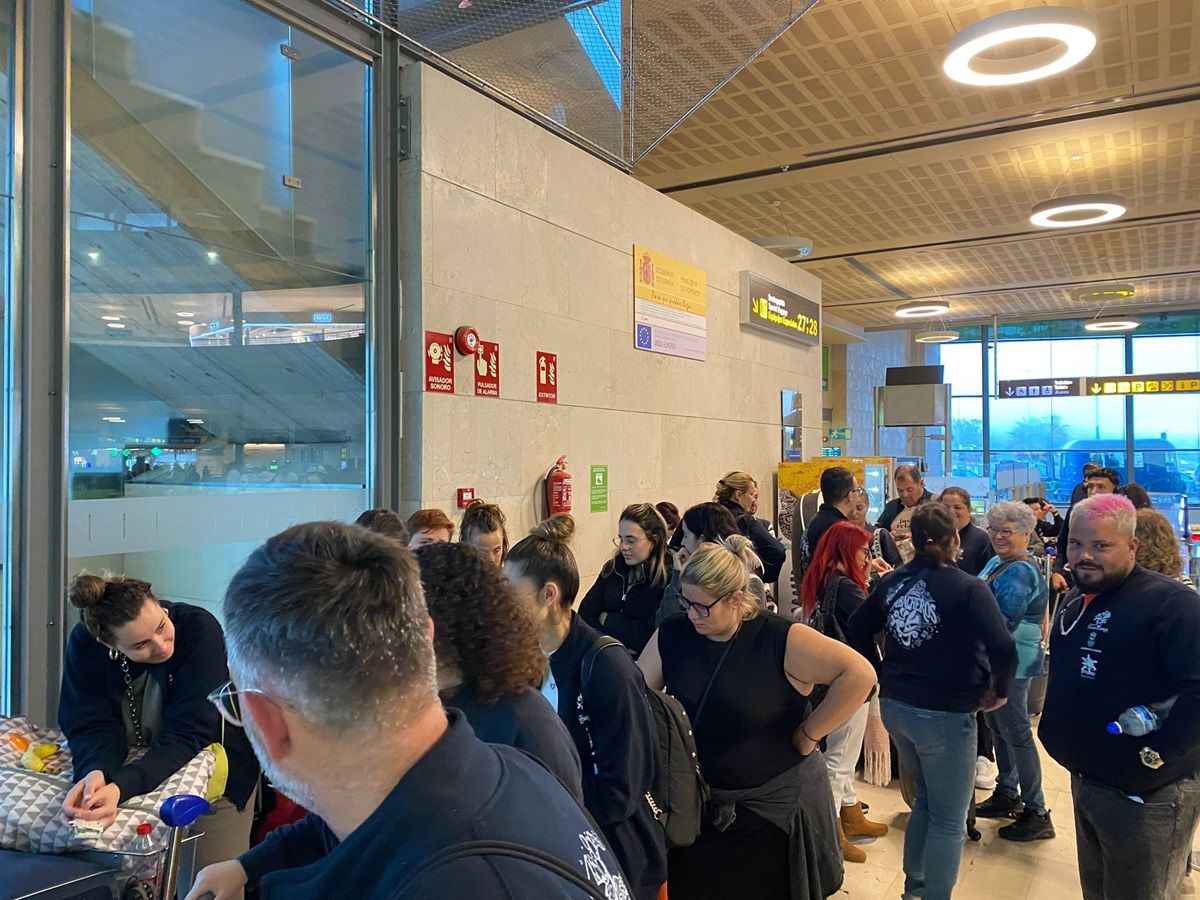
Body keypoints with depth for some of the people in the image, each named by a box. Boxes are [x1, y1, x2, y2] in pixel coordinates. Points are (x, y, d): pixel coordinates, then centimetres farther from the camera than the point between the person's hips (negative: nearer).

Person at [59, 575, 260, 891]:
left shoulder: (200, 629, -31)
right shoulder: (85, 642, -20)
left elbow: (187, 735, -31)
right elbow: (92, 726, -20)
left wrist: (121, 785, -45)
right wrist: (97, 773, -41)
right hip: (133, 767, 3)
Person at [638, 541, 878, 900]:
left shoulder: (781, 639, -20)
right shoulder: (671, 635, -7)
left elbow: (859, 673, -23)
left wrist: (807, 734, -19)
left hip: (778, 805, -3)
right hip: (697, 806, 3)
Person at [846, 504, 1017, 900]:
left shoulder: (892, 581, 3)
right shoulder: (968, 588, -15)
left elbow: (858, 627, 13)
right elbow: (1003, 648, -25)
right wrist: (998, 691, -7)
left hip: (894, 706, 7)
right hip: (945, 714, -6)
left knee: (926, 799, 27)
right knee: (949, 820, 10)